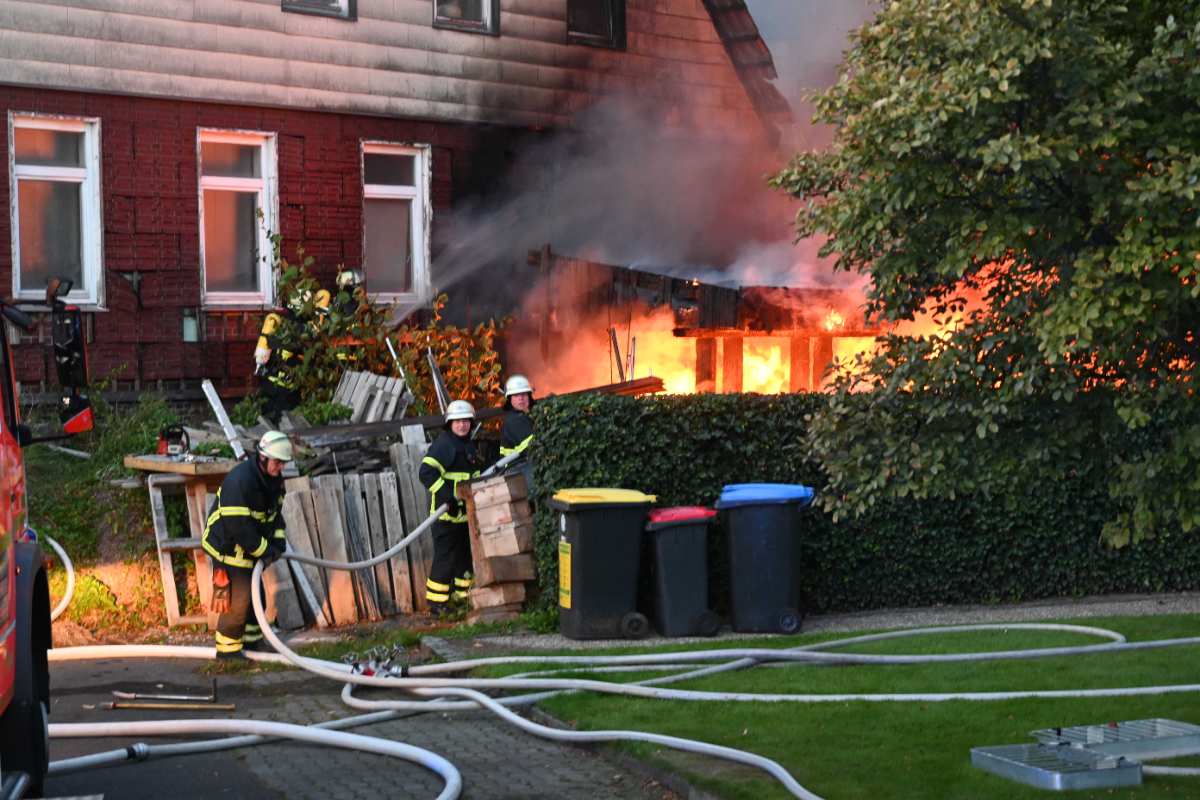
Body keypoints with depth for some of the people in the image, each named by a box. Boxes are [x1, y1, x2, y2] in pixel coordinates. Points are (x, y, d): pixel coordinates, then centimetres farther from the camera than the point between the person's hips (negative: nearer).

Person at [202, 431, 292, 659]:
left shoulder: (273, 479, 1)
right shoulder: (240, 481, -30)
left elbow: (274, 511, 15)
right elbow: (239, 527, -31)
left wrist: (278, 541, 0)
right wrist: (264, 550, -22)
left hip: (248, 546, 9)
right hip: (228, 545, -9)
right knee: (238, 598, -9)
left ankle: (252, 638, 32)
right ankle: (227, 648, 4)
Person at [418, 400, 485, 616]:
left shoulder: (470, 445, 16)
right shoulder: (443, 444, -14)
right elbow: (426, 472, -25)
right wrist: (446, 496, -29)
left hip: (466, 513, 9)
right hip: (446, 514, -9)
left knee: (466, 555, 16)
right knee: (445, 556, -8)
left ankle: (463, 595, 28)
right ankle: (437, 601, -1)